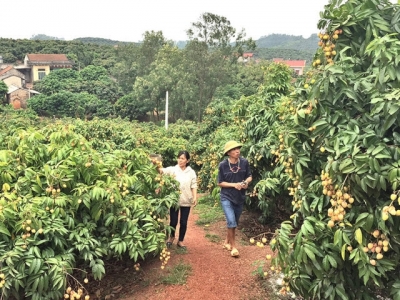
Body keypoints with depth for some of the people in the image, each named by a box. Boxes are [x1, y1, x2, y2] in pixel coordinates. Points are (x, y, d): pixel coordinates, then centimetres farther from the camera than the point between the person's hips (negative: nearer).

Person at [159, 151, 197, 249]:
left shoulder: (191, 172, 2)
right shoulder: (173, 169, -3)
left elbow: (193, 186, 2)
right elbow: (162, 171, -19)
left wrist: (195, 197, -9)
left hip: (186, 201, 1)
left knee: (183, 222, 8)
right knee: (173, 221, 9)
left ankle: (180, 241, 27)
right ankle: (171, 237, 37)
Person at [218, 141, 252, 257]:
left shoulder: (244, 162, -9)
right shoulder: (223, 165, -14)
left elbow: (249, 176, 4)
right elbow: (220, 183, -7)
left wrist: (246, 182, -18)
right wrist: (234, 184, -20)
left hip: (240, 197, 3)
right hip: (227, 197, -3)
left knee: (234, 222, 16)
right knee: (231, 222, -15)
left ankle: (226, 242, 40)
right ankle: (233, 247, 5)